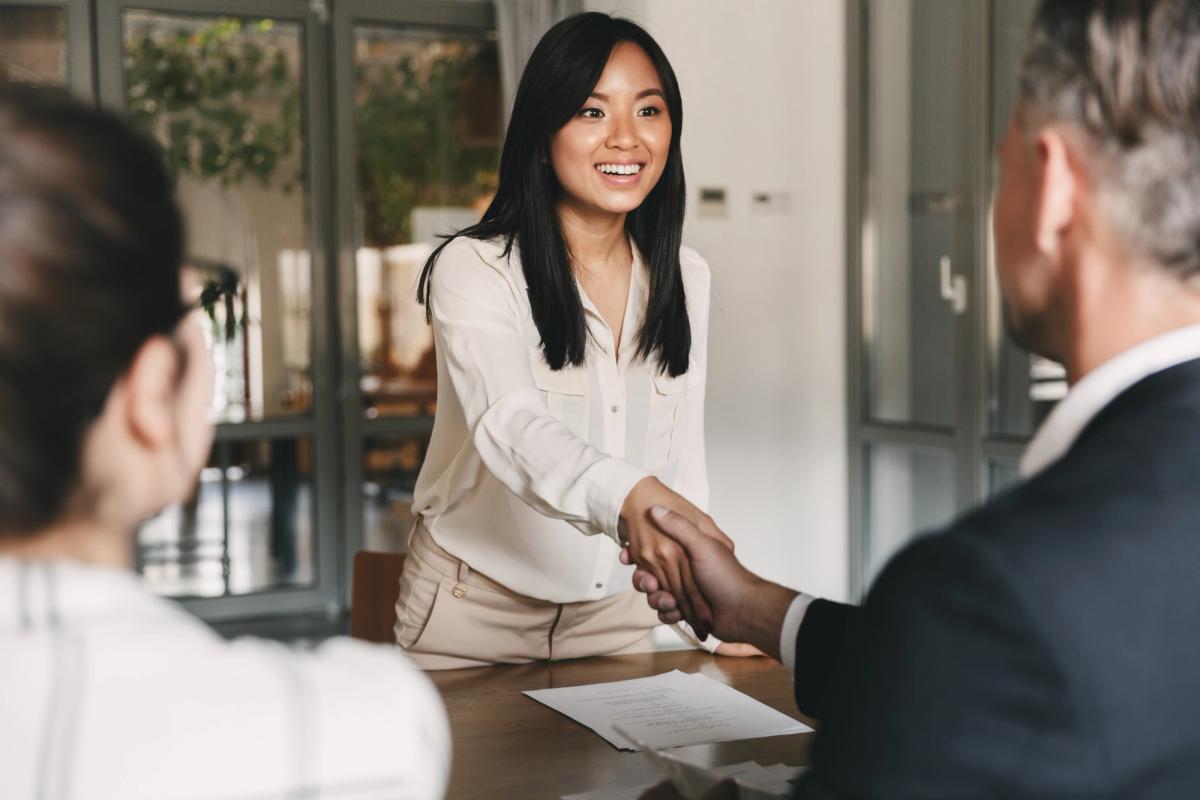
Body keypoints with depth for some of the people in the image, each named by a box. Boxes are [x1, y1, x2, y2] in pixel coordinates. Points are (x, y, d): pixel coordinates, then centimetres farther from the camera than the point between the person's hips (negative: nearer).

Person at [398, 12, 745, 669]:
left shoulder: (685, 279, 0)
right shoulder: (473, 269, -18)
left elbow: (681, 456, 4)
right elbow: (512, 427, -35)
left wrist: (717, 610, -7)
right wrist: (629, 497, -54)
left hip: (613, 609, 5)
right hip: (475, 606, -4)